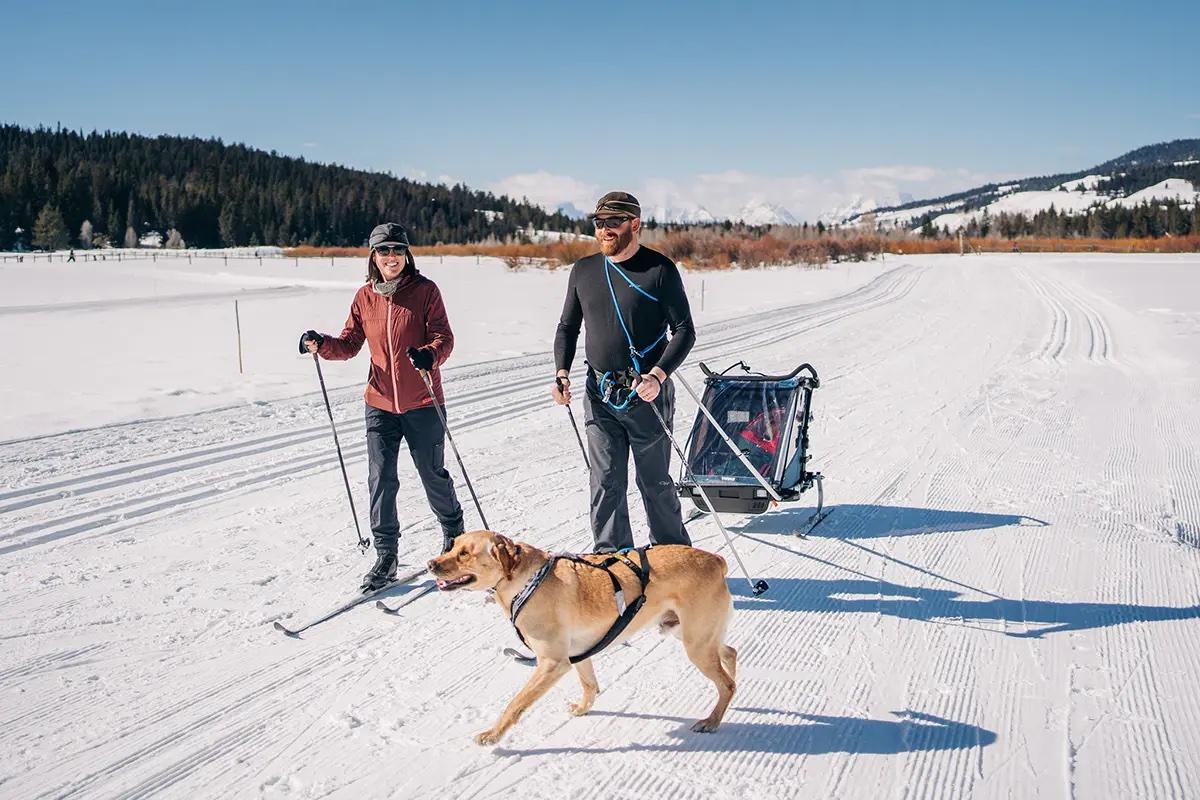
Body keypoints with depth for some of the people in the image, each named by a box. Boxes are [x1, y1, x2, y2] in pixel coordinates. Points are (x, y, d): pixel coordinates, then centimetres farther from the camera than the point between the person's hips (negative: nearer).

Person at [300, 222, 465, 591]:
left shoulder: (425, 290, -6)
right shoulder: (365, 297, 5)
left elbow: (444, 338, -11)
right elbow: (350, 344, 8)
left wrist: (429, 355, -32)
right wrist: (322, 344, -11)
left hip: (422, 403, -3)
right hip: (380, 403, 3)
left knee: (432, 474, 11)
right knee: (381, 480, 0)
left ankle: (453, 532, 36)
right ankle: (385, 555, 13)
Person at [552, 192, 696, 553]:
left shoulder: (660, 269, -6)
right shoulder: (583, 270, 8)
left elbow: (684, 331, -7)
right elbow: (567, 328, 15)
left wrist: (657, 375, -21)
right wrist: (562, 373, -1)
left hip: (647, 394, -3)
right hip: (599, 395, 4)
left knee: (655, 482, 8)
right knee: (606, 483, 6)